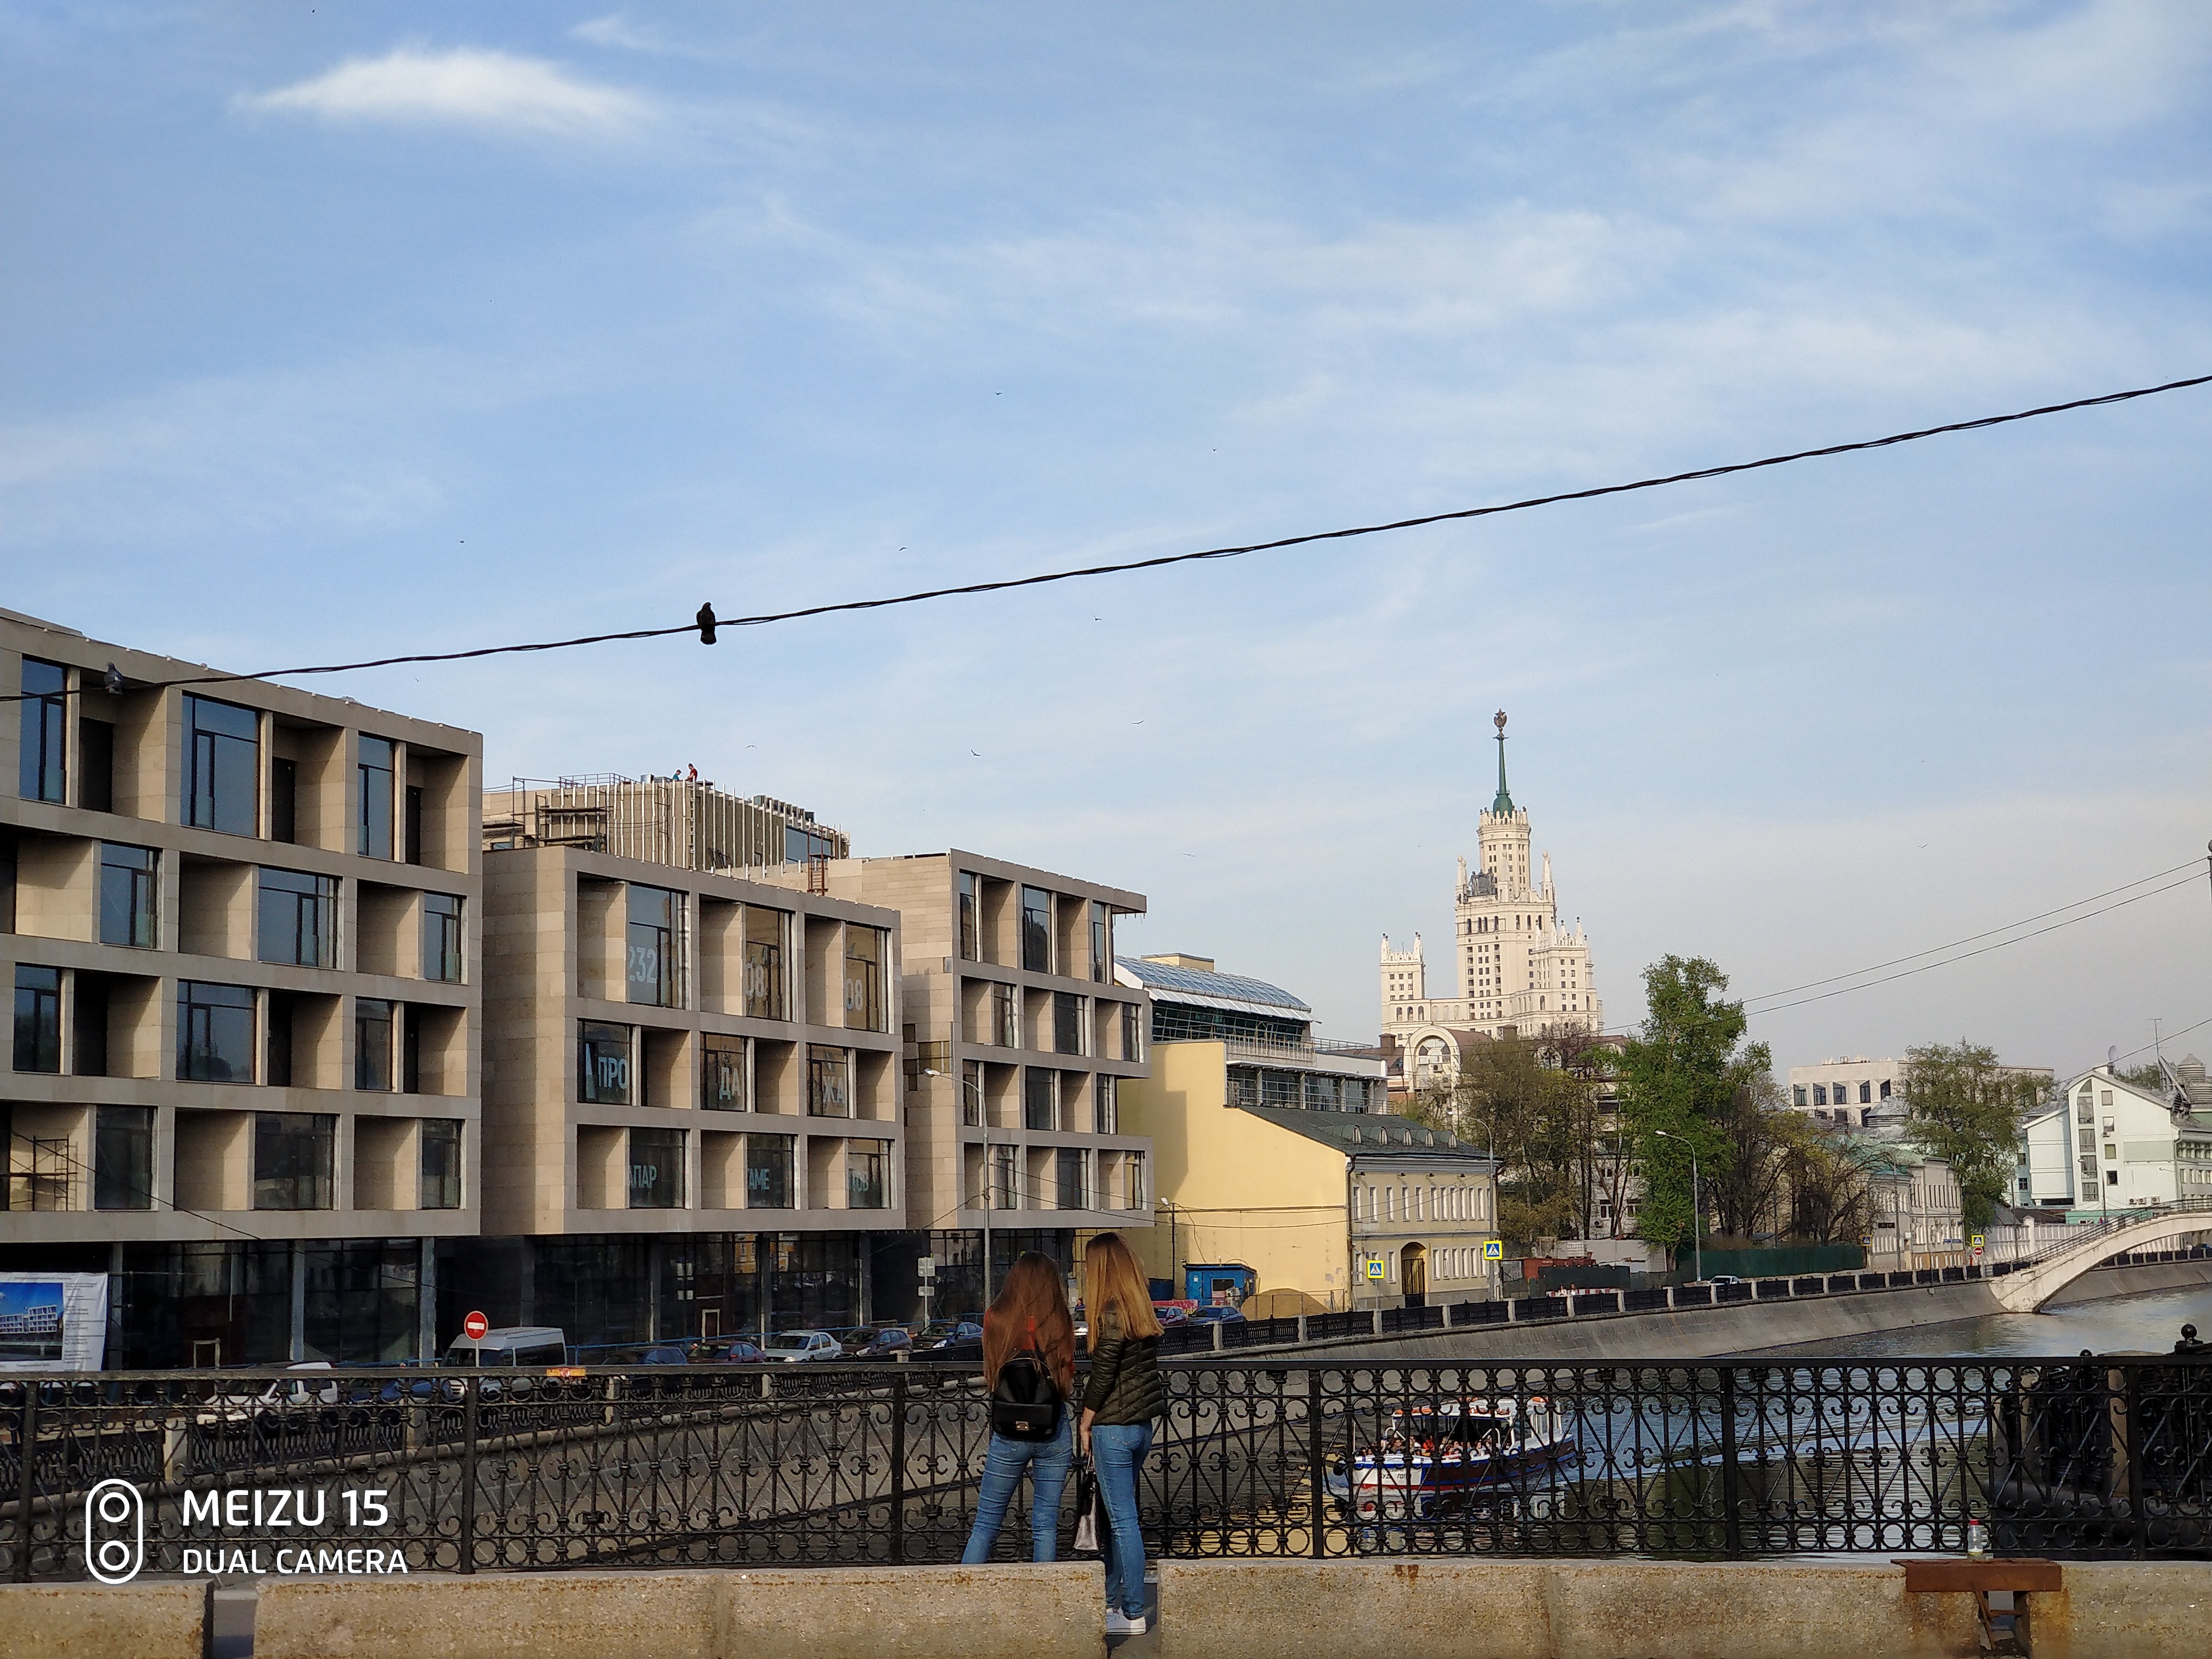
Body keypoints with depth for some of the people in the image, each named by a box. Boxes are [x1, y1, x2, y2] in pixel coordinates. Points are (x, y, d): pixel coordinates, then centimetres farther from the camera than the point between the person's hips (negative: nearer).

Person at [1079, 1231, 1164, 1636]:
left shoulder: (1112, 1313, -16)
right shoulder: (1143, 1312, 8)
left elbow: (1102, 1375, -16)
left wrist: (1086, 1424, -4)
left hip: (1113, 1427, -8)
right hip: (1142, 1425, 8)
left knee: (1123, 1520, -3)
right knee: (1118, 1515, 18)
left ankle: (1133, 1615, 1)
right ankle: (1111, 1601, 26)